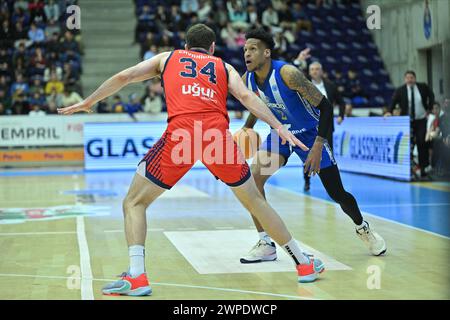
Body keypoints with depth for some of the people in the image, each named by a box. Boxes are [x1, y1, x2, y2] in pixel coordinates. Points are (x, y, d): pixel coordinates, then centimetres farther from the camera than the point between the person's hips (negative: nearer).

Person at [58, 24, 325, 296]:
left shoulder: (167, 58, 27)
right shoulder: (224, 67, 27)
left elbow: (124, 77, 20)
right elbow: (246, 96, 10)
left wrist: (87, 103, 30)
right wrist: (279, 127, 4)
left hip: (181, 133, -2)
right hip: (218, 132, 2)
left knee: (134, 203, 11)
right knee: (255, 201, 21)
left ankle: (136, 277, -7)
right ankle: (304, 263, 27)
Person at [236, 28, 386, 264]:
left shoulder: (287, 74, -31)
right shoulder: (248, 79, -12)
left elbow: (325, 106, -28)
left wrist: (318, 146, -34)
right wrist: (246, 128, -1)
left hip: (309, 132, -5)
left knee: (337, 194, 3)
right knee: (253, 177, -19)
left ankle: (362, 228, 36)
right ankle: (265, 244, -10)